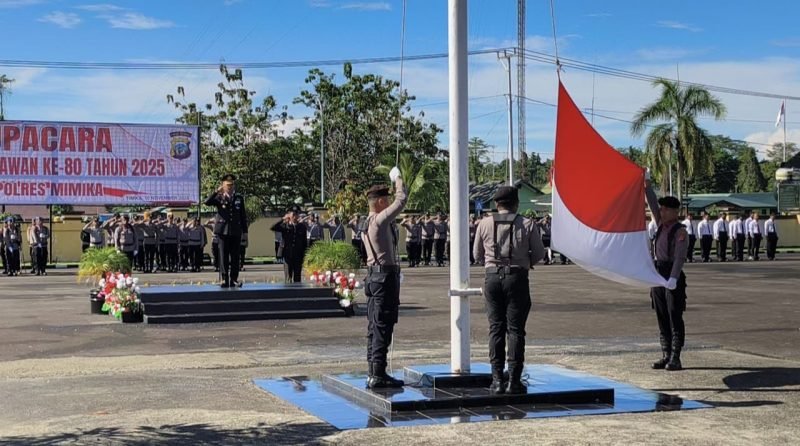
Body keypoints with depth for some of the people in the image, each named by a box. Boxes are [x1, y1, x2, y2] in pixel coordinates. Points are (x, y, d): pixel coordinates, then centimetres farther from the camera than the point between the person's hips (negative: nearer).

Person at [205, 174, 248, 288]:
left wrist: (245, 231, 7)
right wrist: (216, 191, -20)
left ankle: (234, 279, 7)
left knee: (235, 256, 3)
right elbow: (207, 202, -14)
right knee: (223, 256, -1)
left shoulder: (239, 198, 10)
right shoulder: (219, 197, 4)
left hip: (236, 231, 2)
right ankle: (224, 279, 1)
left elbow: (243, 215, 11)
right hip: (223, 230, -2)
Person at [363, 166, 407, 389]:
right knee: (382, 326, -8)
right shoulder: (380, 220, -15)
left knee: (375, 325, 12)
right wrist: (397, 179, 1)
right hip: (386, 275, -10)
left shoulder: (369, 222, 12)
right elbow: (401, 200, -11)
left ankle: (373, 372, 18)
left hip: (374, 274, 10)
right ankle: (378, 375, -7)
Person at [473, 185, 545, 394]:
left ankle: (497, 380, 6)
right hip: (517, 277, -2)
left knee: (496, 328, 7)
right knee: (515, 329, 2)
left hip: (492, 277, 2)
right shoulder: (528, 225, -4)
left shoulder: (484, 224, 1)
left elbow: (477, 255, 10)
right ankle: (514, 380, 1)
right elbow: (538, 254, 3)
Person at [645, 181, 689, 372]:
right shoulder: (661, 225, 11)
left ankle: (675, 358, -3)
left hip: (673, 277, -8)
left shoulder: (680, 231, -10)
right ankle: (666, 355, 13)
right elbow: (653, 204, 10)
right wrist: (647, 185, 2)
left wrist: (673, 279, -28)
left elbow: (679, 257, -19)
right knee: (662, 318, 9)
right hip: (658, 274, 8)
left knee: (675, 318, -4)